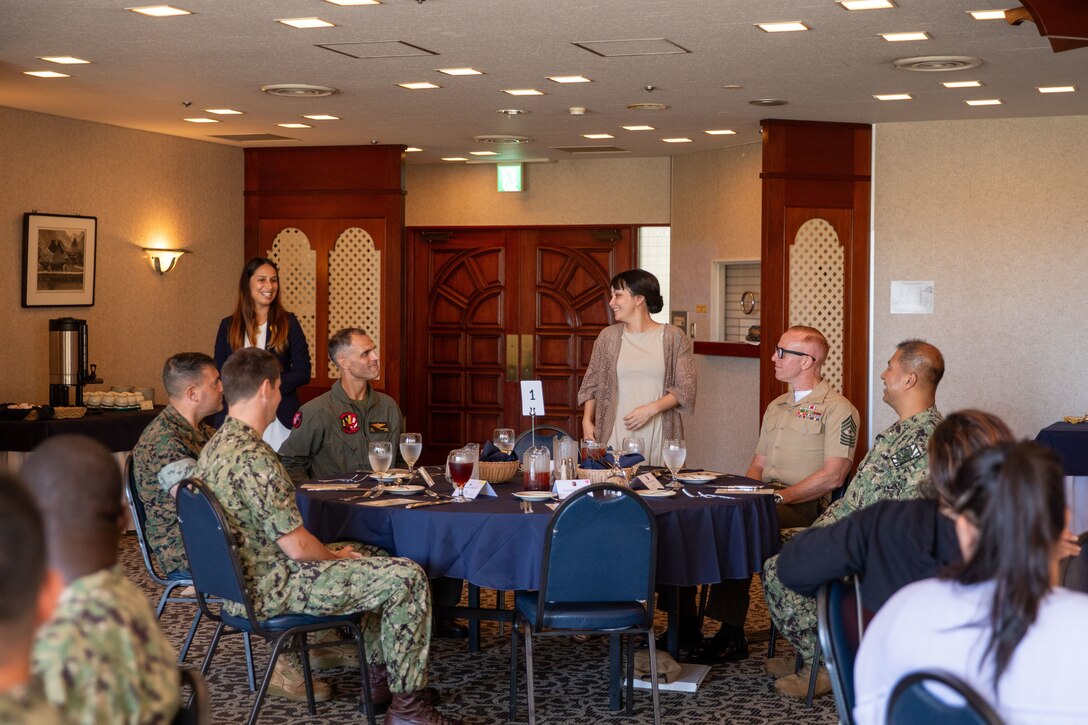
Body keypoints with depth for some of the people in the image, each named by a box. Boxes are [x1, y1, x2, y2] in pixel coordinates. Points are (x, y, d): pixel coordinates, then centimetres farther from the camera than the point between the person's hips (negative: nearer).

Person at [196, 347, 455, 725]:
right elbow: (297, 547, -23)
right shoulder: (254, 456, -26)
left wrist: (336, 553, 13)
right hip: (272, 590, -11)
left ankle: (381, 677, 30)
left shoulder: (216, 446, 6)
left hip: (242, 580, 11)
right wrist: (337, 556, -3)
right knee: (408, 577, -10)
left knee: (371, 555, 26)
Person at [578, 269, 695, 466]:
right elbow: (592, 384, 14)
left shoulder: (673, 337, 1)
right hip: (616, 433, 2)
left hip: (659, 434, -1)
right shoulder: (608, 336, 9)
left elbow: (685, 389, -1)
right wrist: (587, 421, 2)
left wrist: (651, 409, -13)